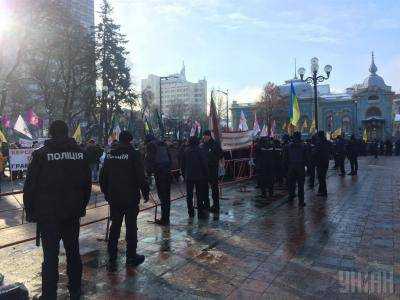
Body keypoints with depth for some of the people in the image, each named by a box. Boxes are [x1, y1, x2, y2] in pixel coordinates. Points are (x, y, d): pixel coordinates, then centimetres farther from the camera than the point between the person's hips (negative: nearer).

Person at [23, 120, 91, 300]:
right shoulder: (80, 153, 2)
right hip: (73, 213, 4)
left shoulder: (41, 154, -9)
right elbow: (87, 184, 7)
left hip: (48, 214, -3)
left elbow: (30, 186, -8)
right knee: (73, 252, 16)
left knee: (50, 257, 5)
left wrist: (30, 212, 2)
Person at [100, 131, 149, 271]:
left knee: (114, 227, 11)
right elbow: (141, 176, -13)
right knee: (131, 227, 7)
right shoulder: (134, 154, -10)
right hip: (131, 197, -4)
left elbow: (103, 177, 12)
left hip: (114, 198, 5)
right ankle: (131, 257, 18)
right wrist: (145, 192, -3)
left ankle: (112, 260, 16)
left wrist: (106, 193, 21)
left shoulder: (110, 155, 6)